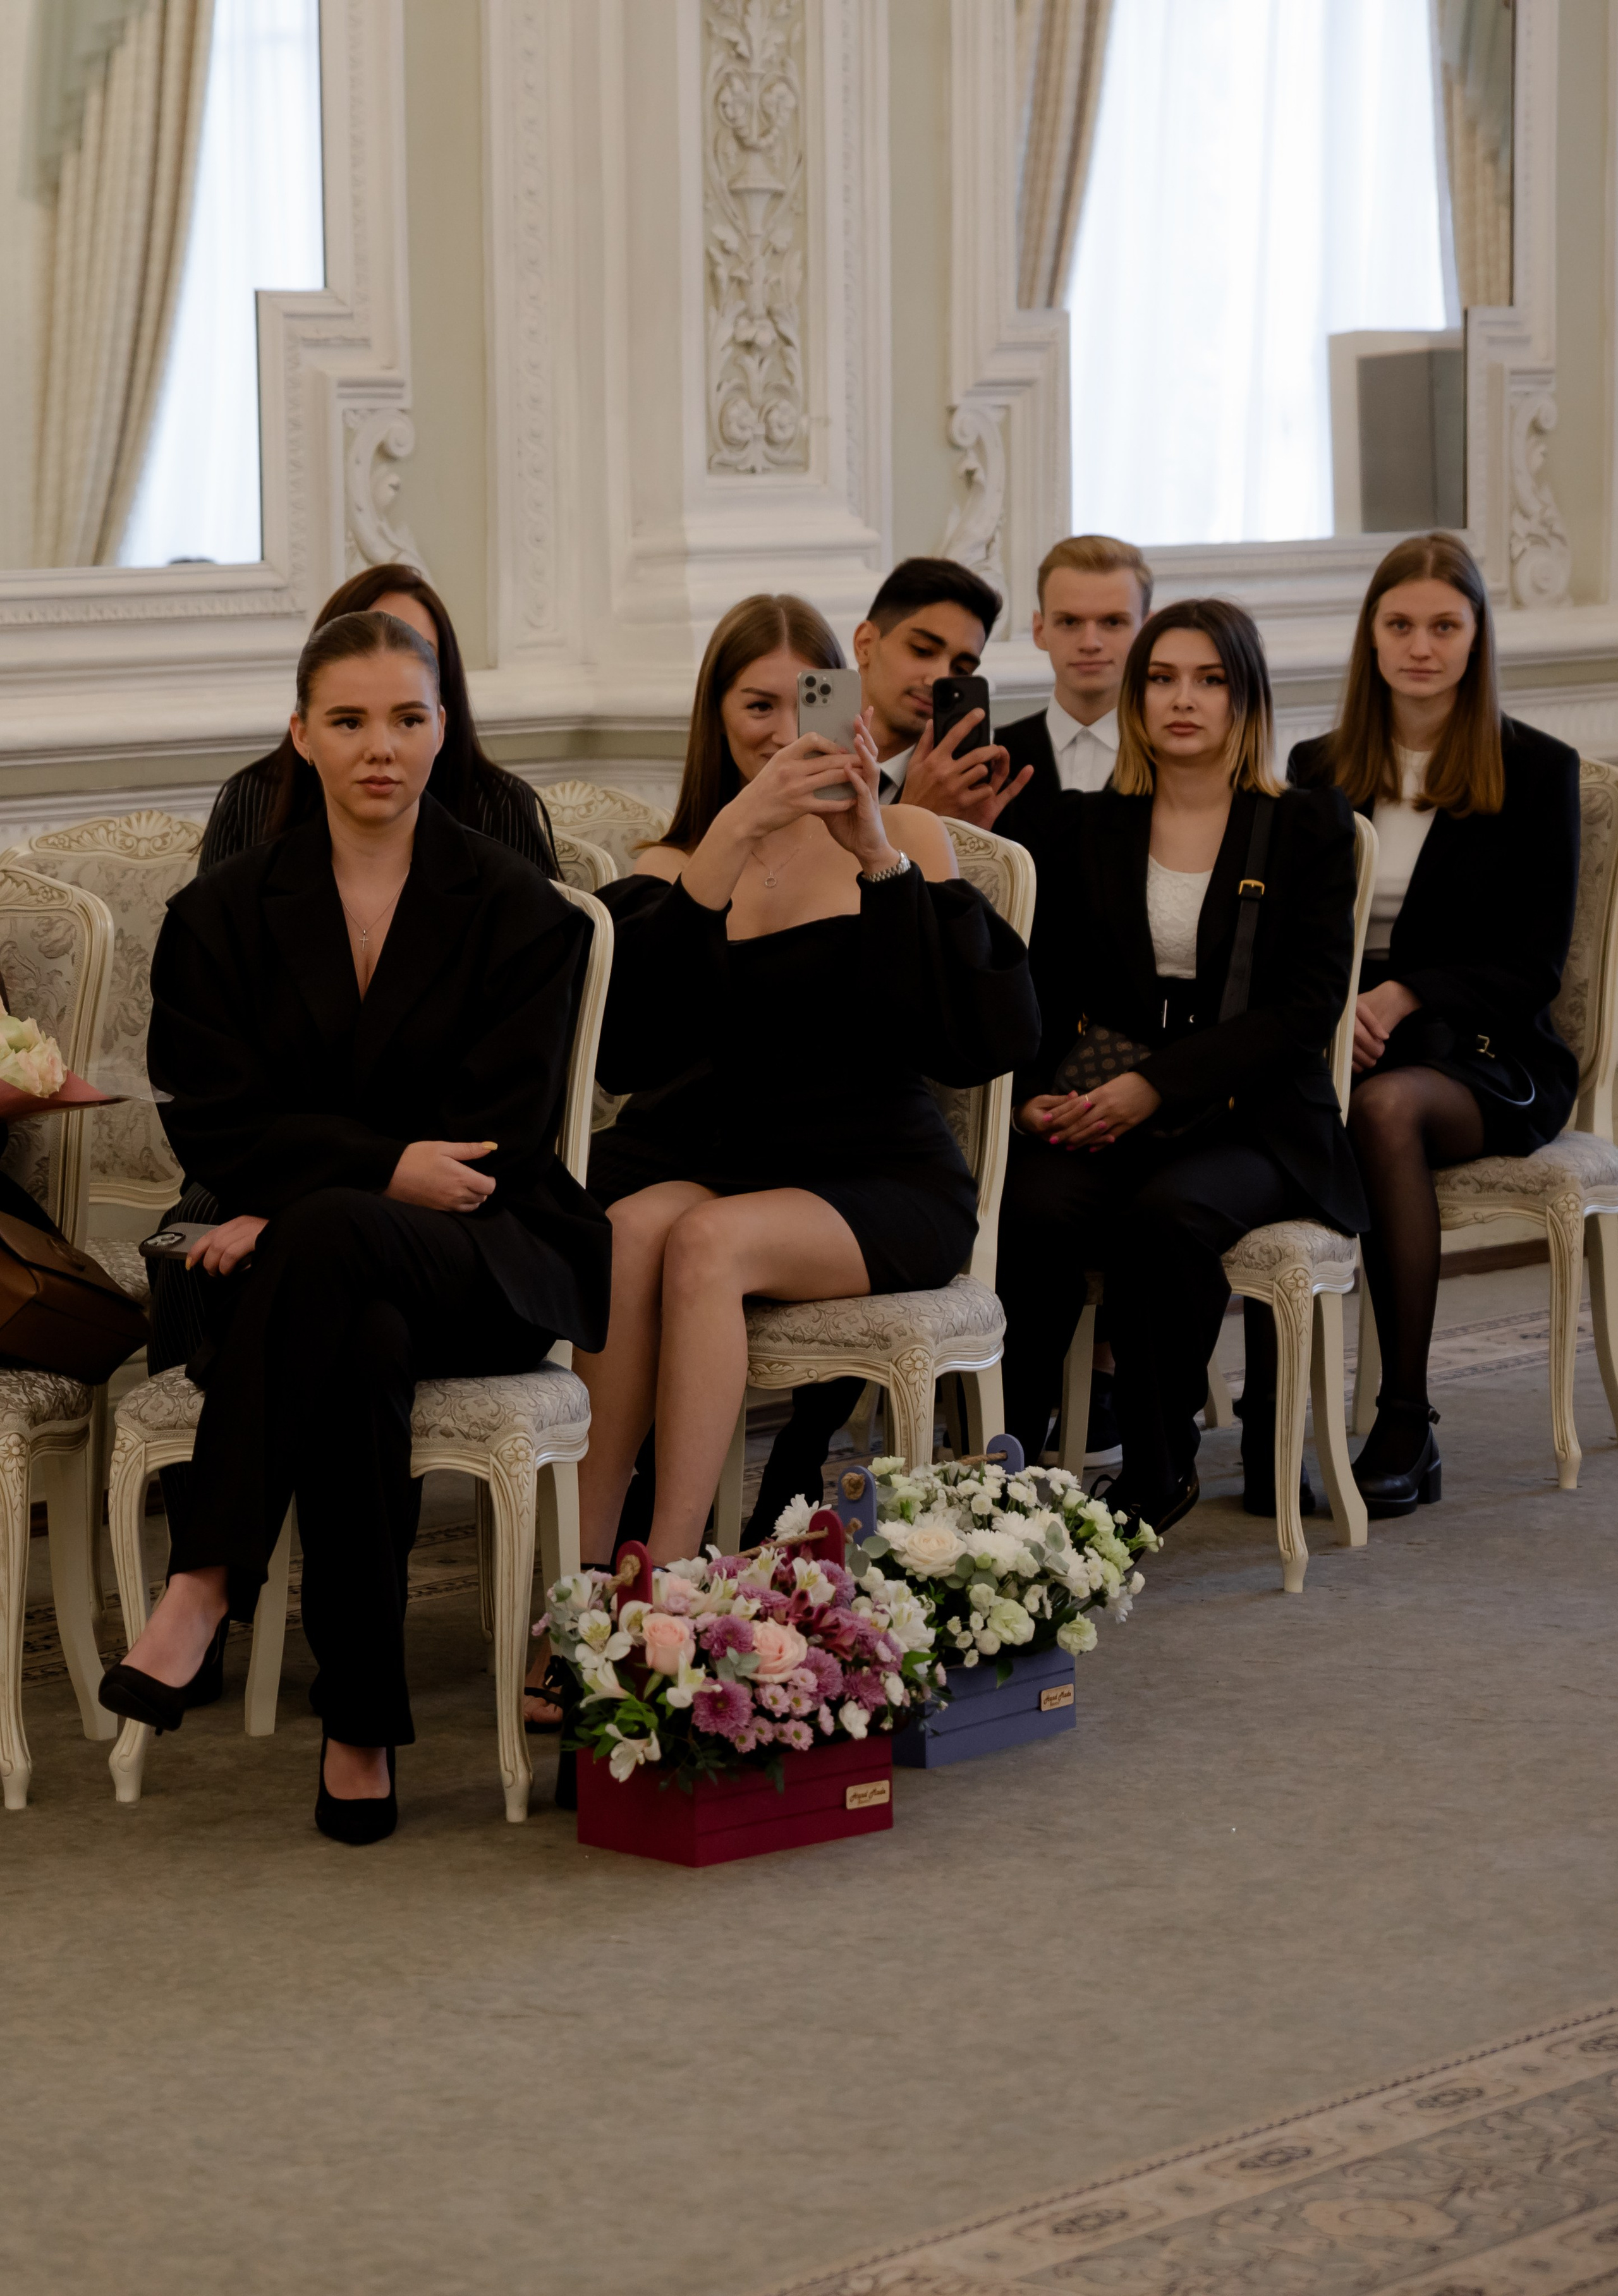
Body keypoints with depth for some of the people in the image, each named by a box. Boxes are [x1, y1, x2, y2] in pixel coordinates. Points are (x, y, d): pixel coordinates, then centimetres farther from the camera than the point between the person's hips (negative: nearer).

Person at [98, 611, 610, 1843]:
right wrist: (388, 1168, -17)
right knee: (365, 1348, -38)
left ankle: (206, 1586, -40)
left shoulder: (517, 910, 5)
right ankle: (363, 1726, -37)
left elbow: (498, 1139, -4)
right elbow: (214, 1123, 1)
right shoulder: (225, 912, 11)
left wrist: (296, 1207, -16)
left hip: (491, 1262, -2)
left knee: (326, 1237, -38)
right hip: (307, 1263, 2)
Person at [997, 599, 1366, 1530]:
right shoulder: (1091, 828, 14)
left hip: (1254, 1117, -2)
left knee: (1168, 1213, -35)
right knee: (1033, 1209, -32)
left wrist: (1157, 1085, -16)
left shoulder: (1308, 827, 5)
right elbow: (1047, 984, 13)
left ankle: (1161, 1470, -18)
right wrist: (1036, 1093, -10)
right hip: (1109, 1115, 2)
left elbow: (1308, 1005, -5)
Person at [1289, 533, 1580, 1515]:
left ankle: (1408, 1424, -32)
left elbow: (1534, 964, -1)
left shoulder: (1537, 770, 5)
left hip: (1486, 1056, -2)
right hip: (1335, 1038, 3)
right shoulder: (1319, 772, 16)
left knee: (1385, 1108, -38)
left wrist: (1407, 995, -16)